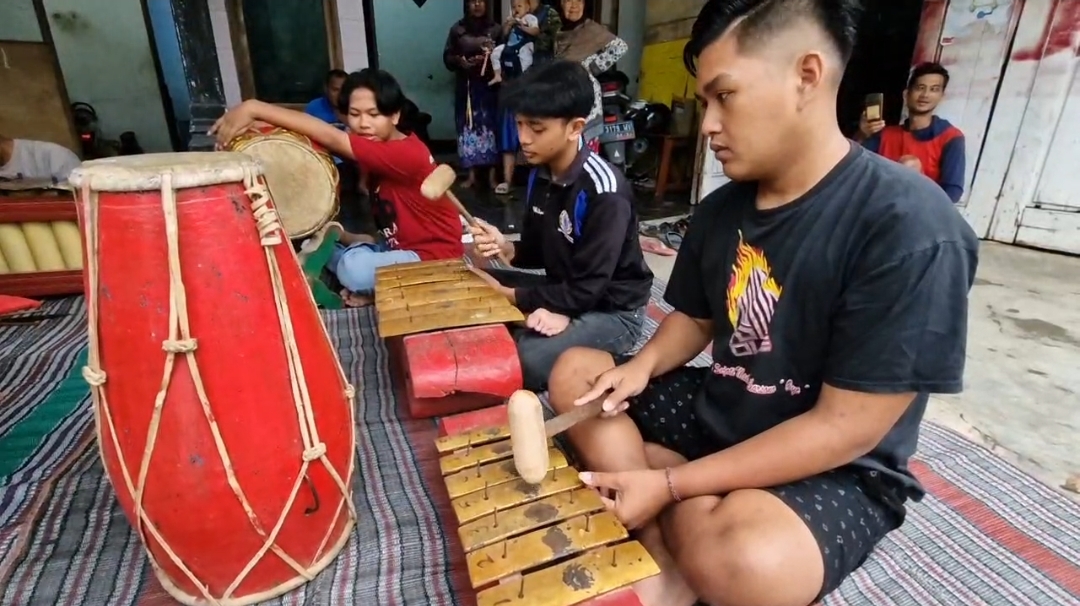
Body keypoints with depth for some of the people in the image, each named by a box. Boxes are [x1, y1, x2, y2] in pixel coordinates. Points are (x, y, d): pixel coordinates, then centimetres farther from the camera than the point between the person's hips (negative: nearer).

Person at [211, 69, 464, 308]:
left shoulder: (405, 153, -25)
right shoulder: (378, 151, 5)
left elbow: (331, 138, -32)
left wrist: (255, 108, -35)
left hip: (436, 255, -9)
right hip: (400, 246, 9)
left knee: (355, 267, -30)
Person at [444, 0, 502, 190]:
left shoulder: (495, 28, 4)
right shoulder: (457, 29, 8)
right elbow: (447, 57, 7)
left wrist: (488, 59, -18)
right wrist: (459, 60, -13)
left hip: (489, 86, -1)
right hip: (466, 85, 1)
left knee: (490, 126, -3)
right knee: (467, 127, 0)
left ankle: (492, 174, 5)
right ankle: (471, 175, 8)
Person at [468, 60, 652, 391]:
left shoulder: (604, 192, -26)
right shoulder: (540, 175, -2)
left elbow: (586, 291, -25)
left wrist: (509, 295, -20)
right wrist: (507, 249, -14)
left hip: (612, 311, -7)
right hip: (563, 290, 8)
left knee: (520, 362, -28)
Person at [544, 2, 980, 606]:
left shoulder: (909, 229, -23)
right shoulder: (720, 210, -1)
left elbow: (846, 427, -24)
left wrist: (669, 484, -24)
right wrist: (643, 366, -10)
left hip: (835, 472, -7)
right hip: (717, 415, 8)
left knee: (740, 557, -38)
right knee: (576, 372, -1)